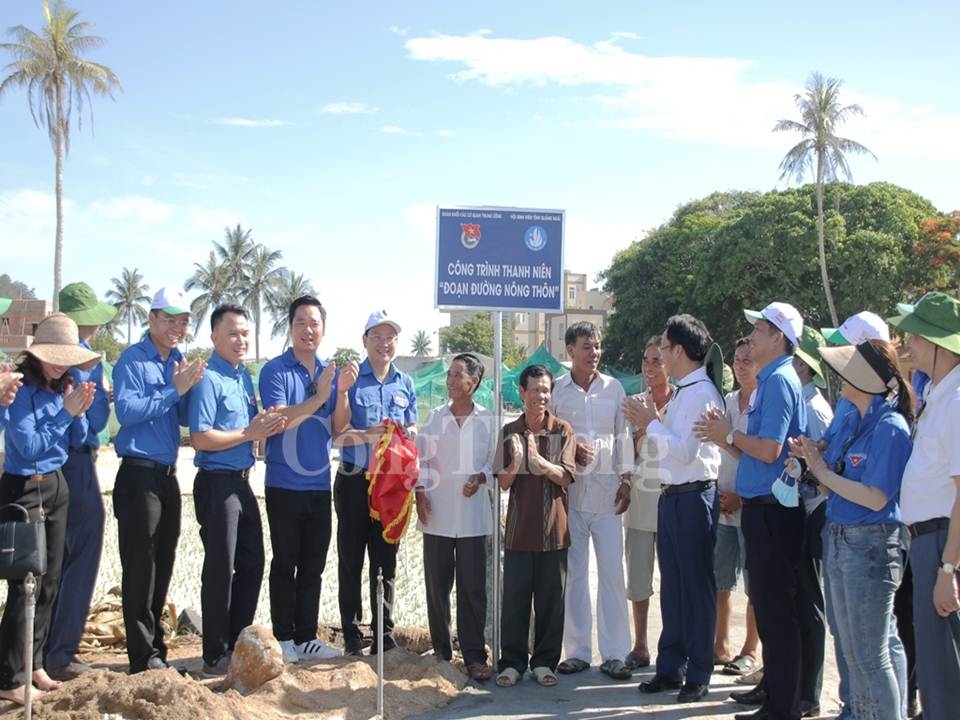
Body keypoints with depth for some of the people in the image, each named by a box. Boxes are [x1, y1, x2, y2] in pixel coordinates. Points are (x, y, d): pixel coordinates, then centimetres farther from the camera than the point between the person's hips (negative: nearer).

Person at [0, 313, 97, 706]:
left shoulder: (63, 386, 5)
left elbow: (74, 442, 10)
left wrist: (80, 412, -6)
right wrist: (65, 412, -19)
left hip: (56, 486, 7)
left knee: (49, 582, 12)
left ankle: (33, 664, 24)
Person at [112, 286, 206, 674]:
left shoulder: (180, 361, 12)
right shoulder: (132, 359, -8)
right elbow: (126, 410, -20)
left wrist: (189, 387, -4)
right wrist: (174, 390, -19)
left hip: (168, 474, 7)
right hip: (139, 473, -7)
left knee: (163, 565, 14)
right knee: (140, 565, -2)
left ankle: (153, 645, 26)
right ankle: (143, 655, 6)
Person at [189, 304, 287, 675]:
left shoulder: (244, 376, 12)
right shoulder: (208, 379, -13)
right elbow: (200, 438, -21)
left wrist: (267, 425, 0)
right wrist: (249, 433, -19)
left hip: (242, 481, 9)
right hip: (217, 482, -8)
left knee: (252, 563, 14)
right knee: (221, 568, 0)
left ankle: (238, 645, 27)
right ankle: (216, 657, 12)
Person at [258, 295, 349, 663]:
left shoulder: (330, 372, 9)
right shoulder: (276, 370, -7)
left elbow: (337, 429, 5)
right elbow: (279, 420, -18)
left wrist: (342, 393, -11)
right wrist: (319, 397, -23)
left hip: (320, 484, 5)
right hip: (285, 484, -5)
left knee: (313, 565, 11)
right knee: (285, 563, 4)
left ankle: (307, 638, 20)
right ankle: (284, 639, 14)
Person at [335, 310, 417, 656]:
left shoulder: (405, 383, 10)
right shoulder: (349, 379, -1)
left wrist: (403, 437, -6)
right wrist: (366, 436, -23)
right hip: (354, 481, -3)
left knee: (386, 560, 10)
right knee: (351, 559, 4)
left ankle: (384, 635, 20)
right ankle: (351, 637, 15)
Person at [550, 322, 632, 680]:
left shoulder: (614, 388, 7)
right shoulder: (556, 390, 4)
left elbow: (623, 437, 8)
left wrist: (626, 480, 2)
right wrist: (569, 449, -10)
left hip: (606, 489, 0)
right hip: (570, 489, 0)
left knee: (612, 571, 0)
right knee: (574, 573, 5)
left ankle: (613, 654, 7)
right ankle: (577, 651, 14)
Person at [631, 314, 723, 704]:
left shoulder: (702, 393, -14)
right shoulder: (681, 392, 14)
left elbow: (684, 451, -22)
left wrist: (651, 423, -11)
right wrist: (648, 426, 2)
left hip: (693, 498, -9)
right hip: (671, 496, 9)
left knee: (696, 587, 2)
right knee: (672, 586, 15)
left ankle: (698, 675, 14)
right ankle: (670, 667, 26)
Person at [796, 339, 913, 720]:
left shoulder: (890, 427, -15)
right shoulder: (856, 424, 10)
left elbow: (875, 498, -22)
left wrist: (823, 471, -14)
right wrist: (814, 458, -5)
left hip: (870, 545, -9)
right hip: (842, 542, 9)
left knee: (872, 655, 0)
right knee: (853, 649, 18)